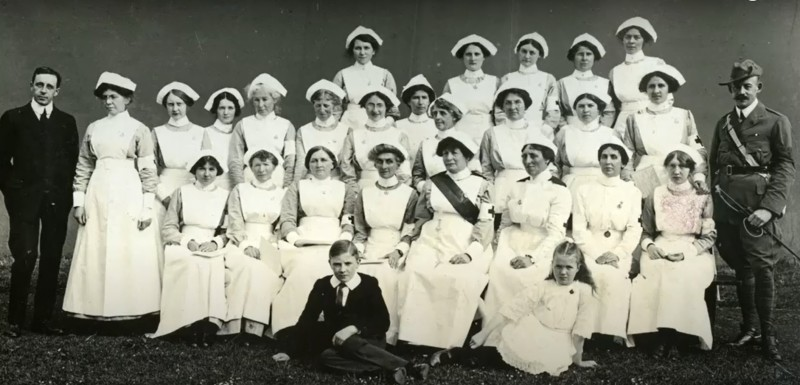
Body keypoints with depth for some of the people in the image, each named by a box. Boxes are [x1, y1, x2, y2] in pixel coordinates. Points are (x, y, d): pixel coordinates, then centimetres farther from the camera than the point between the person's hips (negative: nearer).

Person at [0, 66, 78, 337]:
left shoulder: (67, 122, 12)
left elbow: (73, 161, 11)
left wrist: (67, 193, 1)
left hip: (57, 200, 2)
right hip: (25, 199, -2)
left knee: (51, 260, 3)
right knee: (25, 258, -9)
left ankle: (43, 319, 10)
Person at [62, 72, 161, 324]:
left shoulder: (139, 129, 2)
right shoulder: (93, 129, 12)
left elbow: (148, 171, -2)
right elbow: (83, 167, 12)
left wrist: (147, 207, -8)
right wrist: (79, 201, 4)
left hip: (129, 196, -3)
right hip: (98, 197, 4)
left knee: (130, 254, -4)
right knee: (95, 254, 2)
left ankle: (129, 311, 3)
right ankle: (97, 310, 9)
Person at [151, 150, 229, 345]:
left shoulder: (224, 195, 15)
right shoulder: (182, 192, 13)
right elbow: (168, 228, 8)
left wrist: (215, 243, -11)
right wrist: (188, 241, -10)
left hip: (213, 249, 1)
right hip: (184, 247, 0)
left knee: (215, 265, -35)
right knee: (193, 263, -36)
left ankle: (212, 320, -41)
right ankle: (193, 322, -39)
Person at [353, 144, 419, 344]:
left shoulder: (409, 194, 6)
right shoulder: (365, 193, 14)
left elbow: (412, 232, 2)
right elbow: (360, 230, 14)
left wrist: (399, 250, -13)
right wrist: (356, 250, -4)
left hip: (396, 250, -2)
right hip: (370, 249, 2)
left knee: (387, 277, -29)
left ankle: (388, 338, -21)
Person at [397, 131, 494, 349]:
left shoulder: (481, 185, 6)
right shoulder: (432, 183, 16)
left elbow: (485, 224, -2)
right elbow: (422, 219, 20)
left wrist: (470, 253, -15)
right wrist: (414, 247, 5)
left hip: (465, 245, -3)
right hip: (432, 242, 3)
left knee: (458, 279, -32)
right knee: (415, 274, -26)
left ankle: (447, 343, -24)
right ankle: (417, 339, -21)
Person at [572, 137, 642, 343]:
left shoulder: (633, 192, 11)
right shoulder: (584, 191, 11)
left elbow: (634, 229, 1)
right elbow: (579, 229, 2)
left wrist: (617, 254, -15)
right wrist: (596, 254, -12)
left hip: (620, 252, 0)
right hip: (590, 251, 0)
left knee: (616, 277, -31)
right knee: (594, 275, -31)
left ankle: (614, 332, -25)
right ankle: (589, 332, -24)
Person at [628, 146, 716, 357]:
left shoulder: (703, 197, 5)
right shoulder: (656, 195, 10)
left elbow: (709, 236, 1)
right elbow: (645, 231, 13)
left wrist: (686, 252, -15)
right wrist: (649, 245, -9)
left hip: (694, 253, -1)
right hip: (660, 252, 1)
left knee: (684, 277, -35)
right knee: (656, 274, -32)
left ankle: (676, 337, -22)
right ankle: (662, 337, -22)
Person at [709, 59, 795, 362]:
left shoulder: (776, 122, 1)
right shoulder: (723, 123, 16)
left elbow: (786, 167, -7)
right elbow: (713, 165, 17)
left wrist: (769, 207, -18)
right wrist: (713, 198, 4)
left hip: (758, 205, -4)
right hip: (726, 205, 5)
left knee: (762, 268, -6)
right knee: (741, 268, 11)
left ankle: (768, 334, 3)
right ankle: (748, 327, 22)